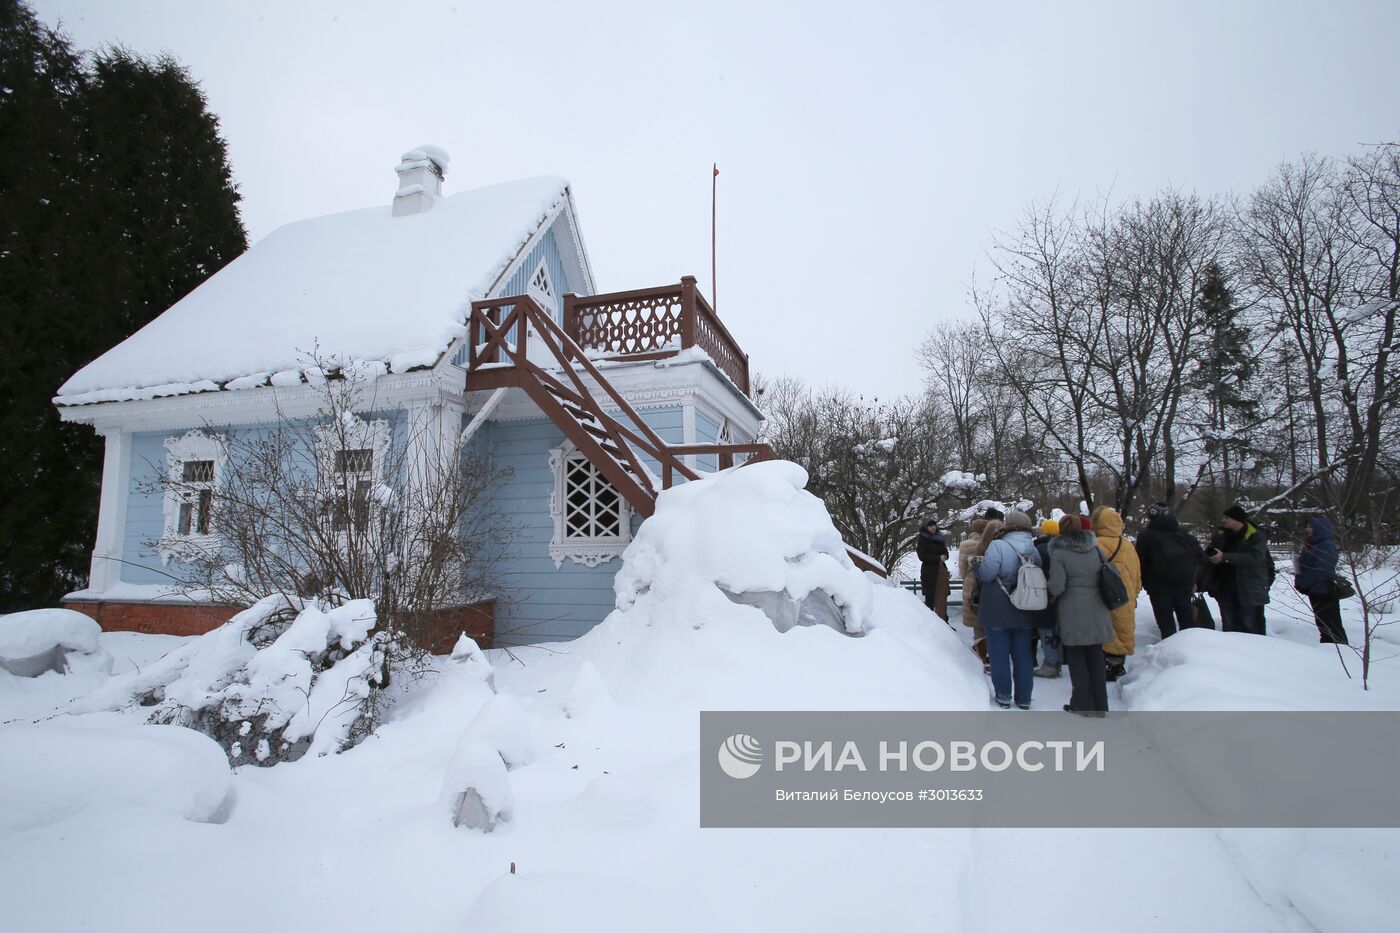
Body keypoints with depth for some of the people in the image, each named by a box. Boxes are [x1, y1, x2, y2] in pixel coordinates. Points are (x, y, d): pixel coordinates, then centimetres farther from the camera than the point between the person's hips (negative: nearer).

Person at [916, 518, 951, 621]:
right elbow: (922, 556, -9)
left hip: (941, 571, 5)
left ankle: (944, 621, 9)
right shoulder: (922, 539, -2)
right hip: (929, 572, -5)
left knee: (942, 597, 3)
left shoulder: (940, 538, 14)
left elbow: (945, 553, 17)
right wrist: (938, 558, -13)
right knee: (930, 598, -4)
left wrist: (944, 557, -6)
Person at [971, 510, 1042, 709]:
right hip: (1024, 613, 5)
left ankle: (1003, 696, 13)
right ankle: (1023, 698, 20)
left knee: (999, 654, 7)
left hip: (998, 612, -5)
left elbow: (986, 575, -21)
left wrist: (978, 564, -1)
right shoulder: (1035, 550, 0)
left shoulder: (998, 546, -19)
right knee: (1023, 655, 14)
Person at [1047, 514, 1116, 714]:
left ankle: (1083, 705, 11)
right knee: (1096, 655, 14)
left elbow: (1056, 587, -15)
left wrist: (1047, 584, 5)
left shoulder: (1058, 553, -9)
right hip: (1097, 611, 5)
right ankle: (1100, 705, 20)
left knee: (1076, 658, 7)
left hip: (1072, 613, -5)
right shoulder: (1095, 548, 6)